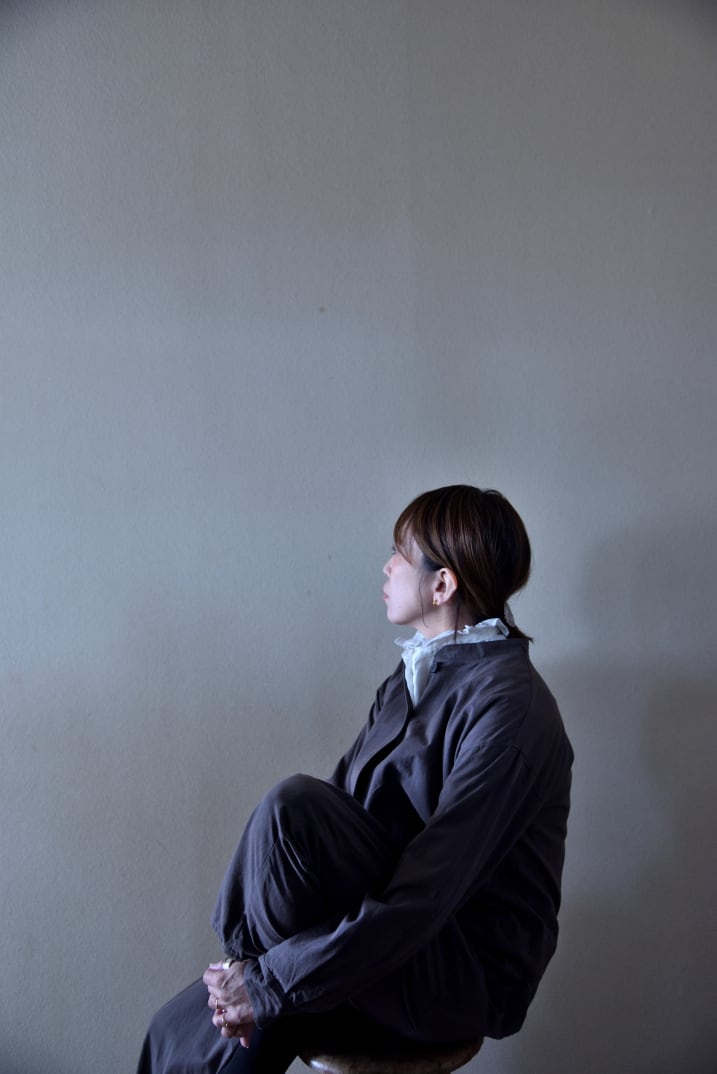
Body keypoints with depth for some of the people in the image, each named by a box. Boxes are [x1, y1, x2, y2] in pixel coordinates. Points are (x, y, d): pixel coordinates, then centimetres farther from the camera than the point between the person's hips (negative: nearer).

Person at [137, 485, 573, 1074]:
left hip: (470, 975, -7)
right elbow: (343, 801, 4)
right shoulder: (414, 675, 9)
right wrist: (254, 970, -5)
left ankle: (277, 968, -4)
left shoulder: (508, 707, -20)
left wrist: (268, 983, -21)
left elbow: (425, 897, -25)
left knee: (292, 807, -26)